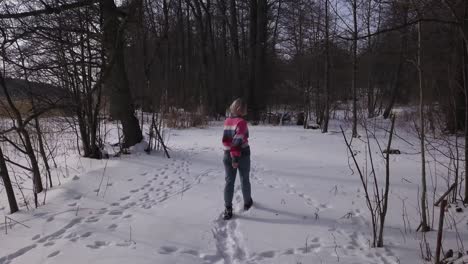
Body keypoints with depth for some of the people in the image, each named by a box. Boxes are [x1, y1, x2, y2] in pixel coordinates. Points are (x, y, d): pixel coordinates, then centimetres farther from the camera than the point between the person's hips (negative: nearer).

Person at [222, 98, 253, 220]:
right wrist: (236, 158, -21)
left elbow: (226, 139, -1)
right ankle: (247, 203, 34)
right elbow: (238, 141, -24)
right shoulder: (241, 122, -18)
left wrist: (231, 154, 0)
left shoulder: (227, 121, 1)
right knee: (244, 180, 16)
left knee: (229, 181, 7)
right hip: (242, 155, -4)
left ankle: (228, 209, 2)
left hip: (228, 155, 4)